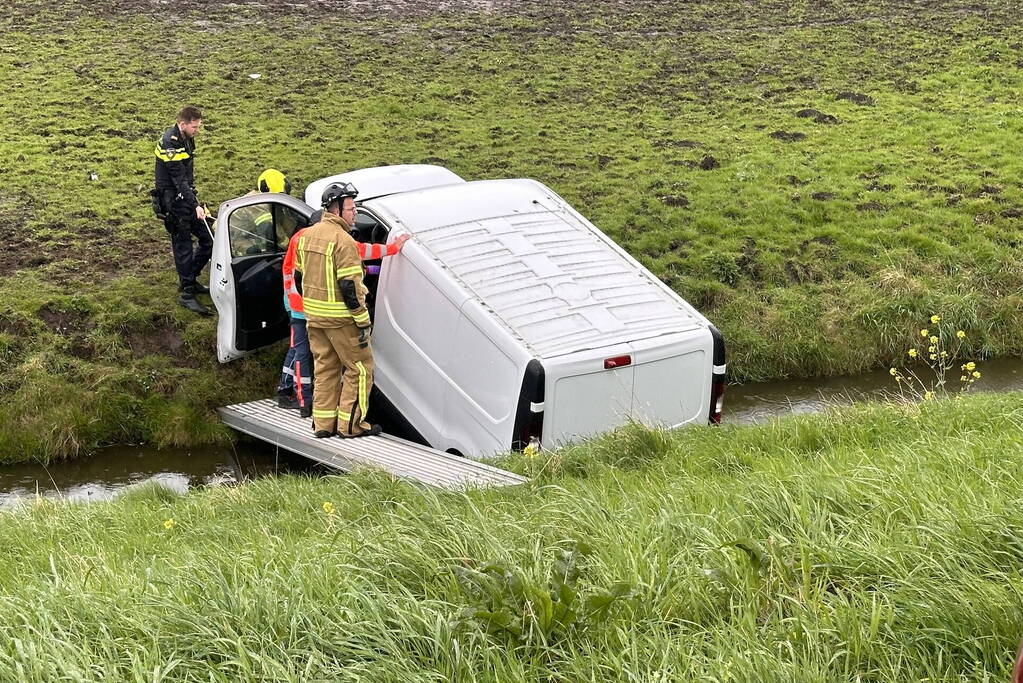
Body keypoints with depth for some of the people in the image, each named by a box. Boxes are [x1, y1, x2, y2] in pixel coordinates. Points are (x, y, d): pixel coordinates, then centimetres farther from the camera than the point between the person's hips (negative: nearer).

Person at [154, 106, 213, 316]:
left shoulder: (187, 138, 8)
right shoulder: (170, 143, -21)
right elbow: (179, 179, -26)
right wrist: (195, 205, -32)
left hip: (186, 196, 9)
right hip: (173, 200, -9)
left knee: (208, 239, 9)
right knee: (183, 246, -5)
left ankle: (189, 280, 24)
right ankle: (186, 293, 2)